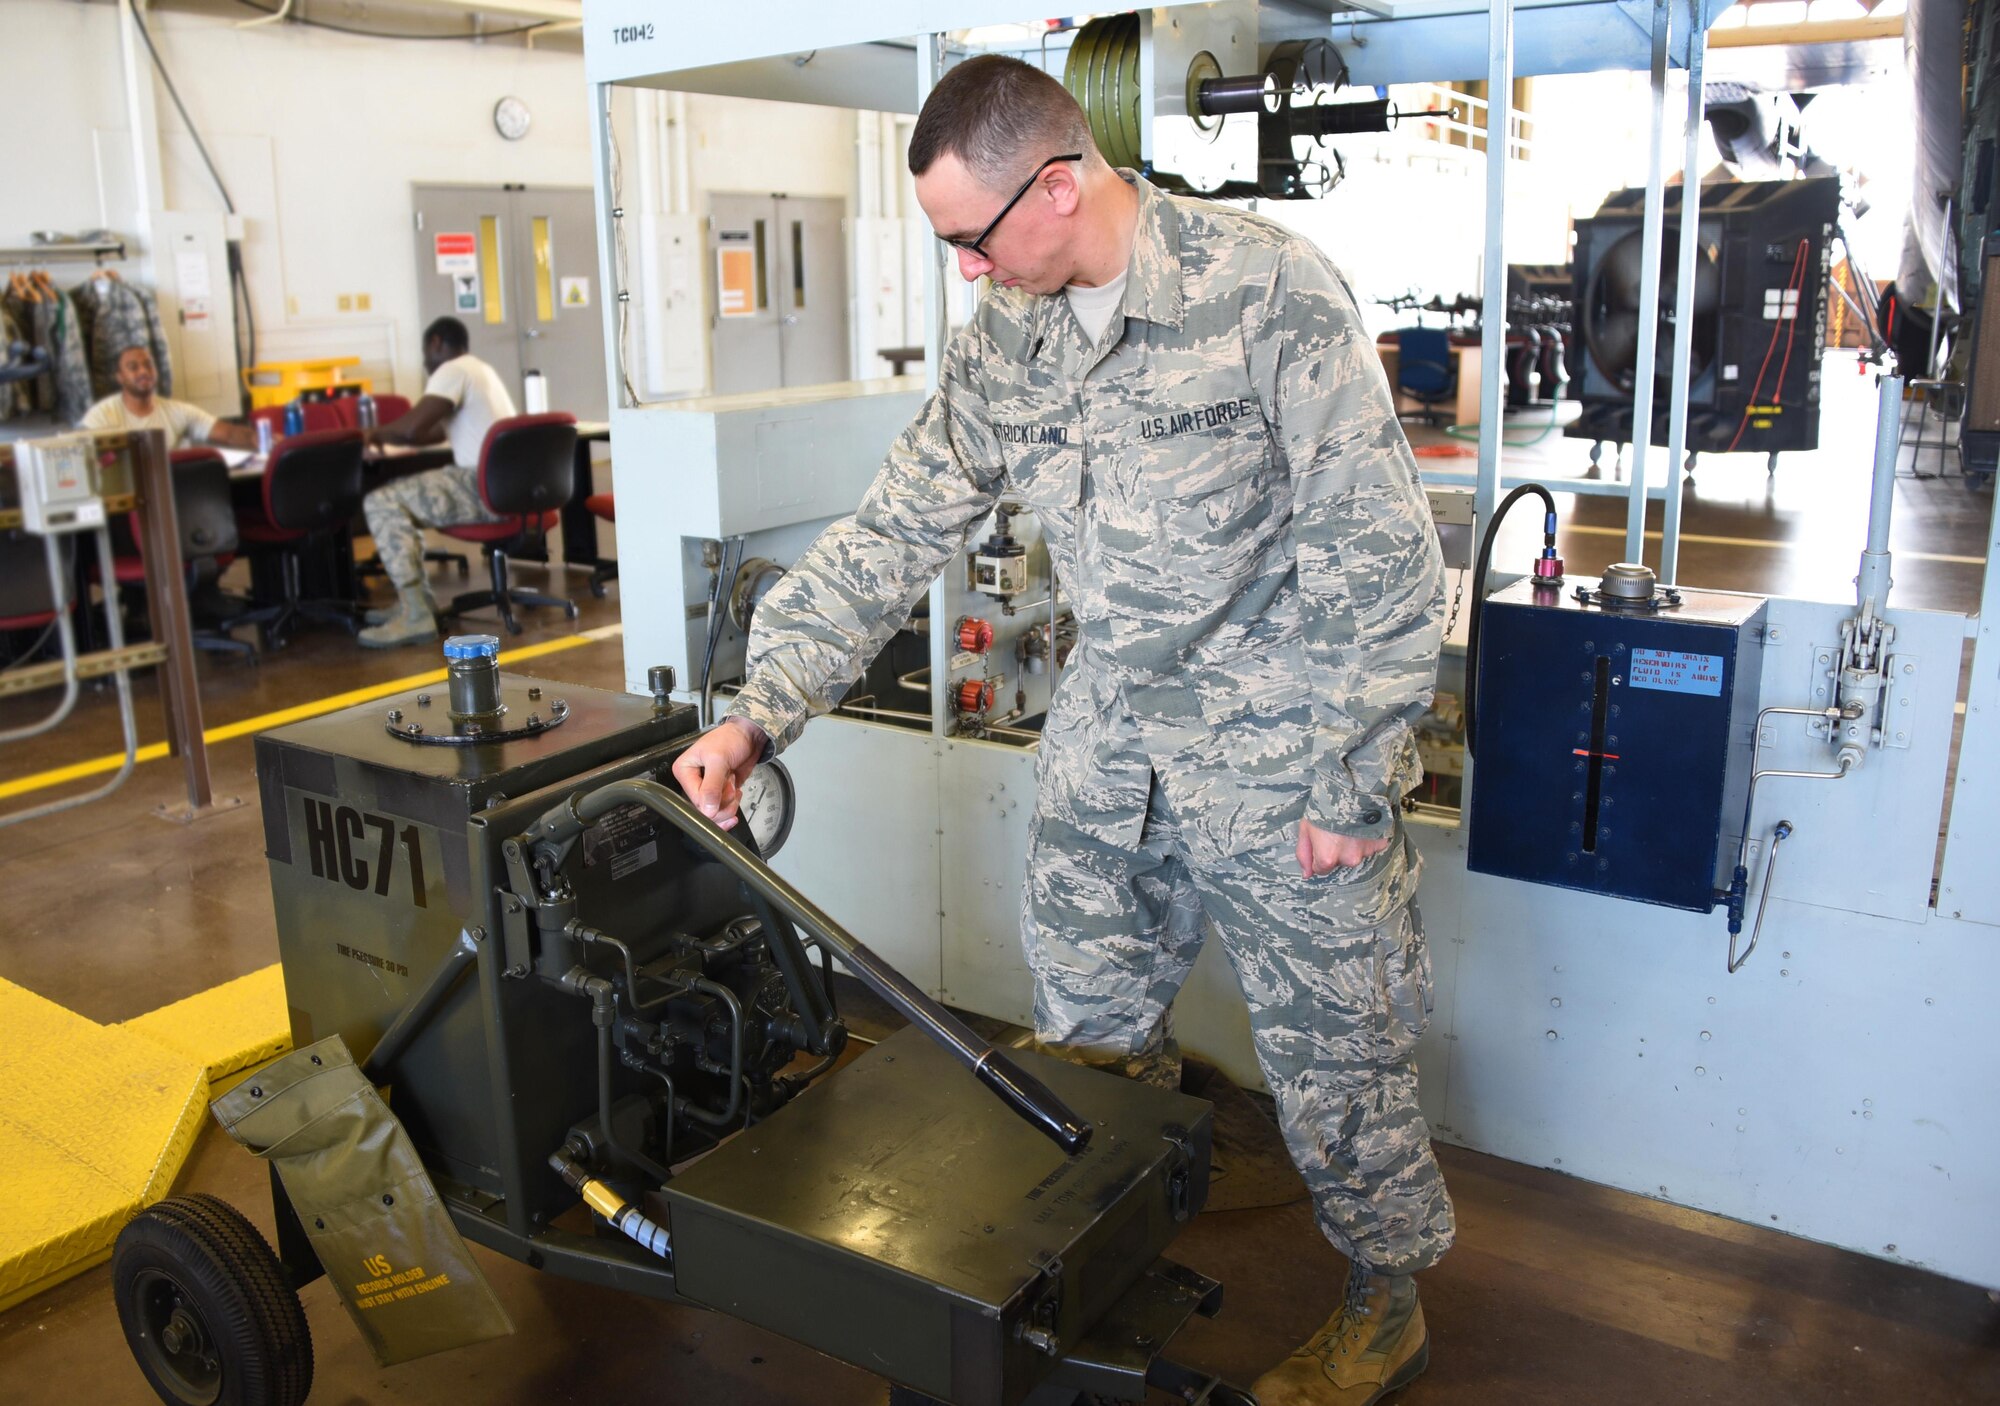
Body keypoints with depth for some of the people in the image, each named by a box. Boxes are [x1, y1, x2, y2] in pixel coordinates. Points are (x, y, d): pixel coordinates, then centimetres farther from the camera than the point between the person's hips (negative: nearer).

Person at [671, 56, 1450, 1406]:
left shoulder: (1269, 291, -18)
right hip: (1111, 734, 6)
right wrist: (758, 715, -3)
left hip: (1276, 732, -5)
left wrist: (1349, 783, -16)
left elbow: (1379, 550, -16)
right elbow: (892, 535, 3)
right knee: (1087, 1039, 14)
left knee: (1332, 1043, 8)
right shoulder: (1005, 337, 1)